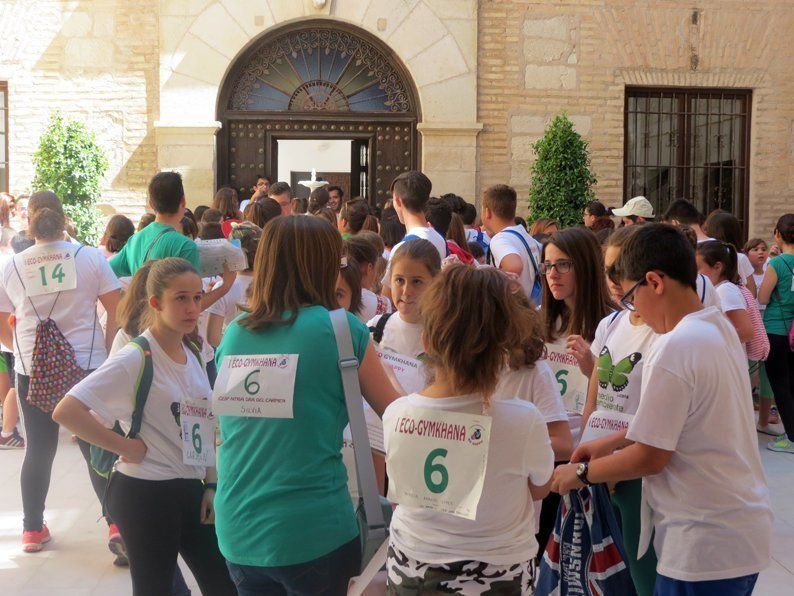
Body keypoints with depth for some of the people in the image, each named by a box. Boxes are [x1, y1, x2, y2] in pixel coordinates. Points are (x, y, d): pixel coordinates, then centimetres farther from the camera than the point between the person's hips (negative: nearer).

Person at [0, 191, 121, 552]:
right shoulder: (90, 257, -3)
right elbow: (117, 309, -4)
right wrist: (108, 352, 5)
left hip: (32, 370, 2)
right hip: (87, 365, -2)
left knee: (39, 449, 12)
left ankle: (32, 530, 21)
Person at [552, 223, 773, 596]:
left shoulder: (675, 348, -21)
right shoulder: (720, 328, 6)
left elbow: (650, 457, -17)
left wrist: (582, 472, -3)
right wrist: (610, 443, 19)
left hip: (704, 546, -9)